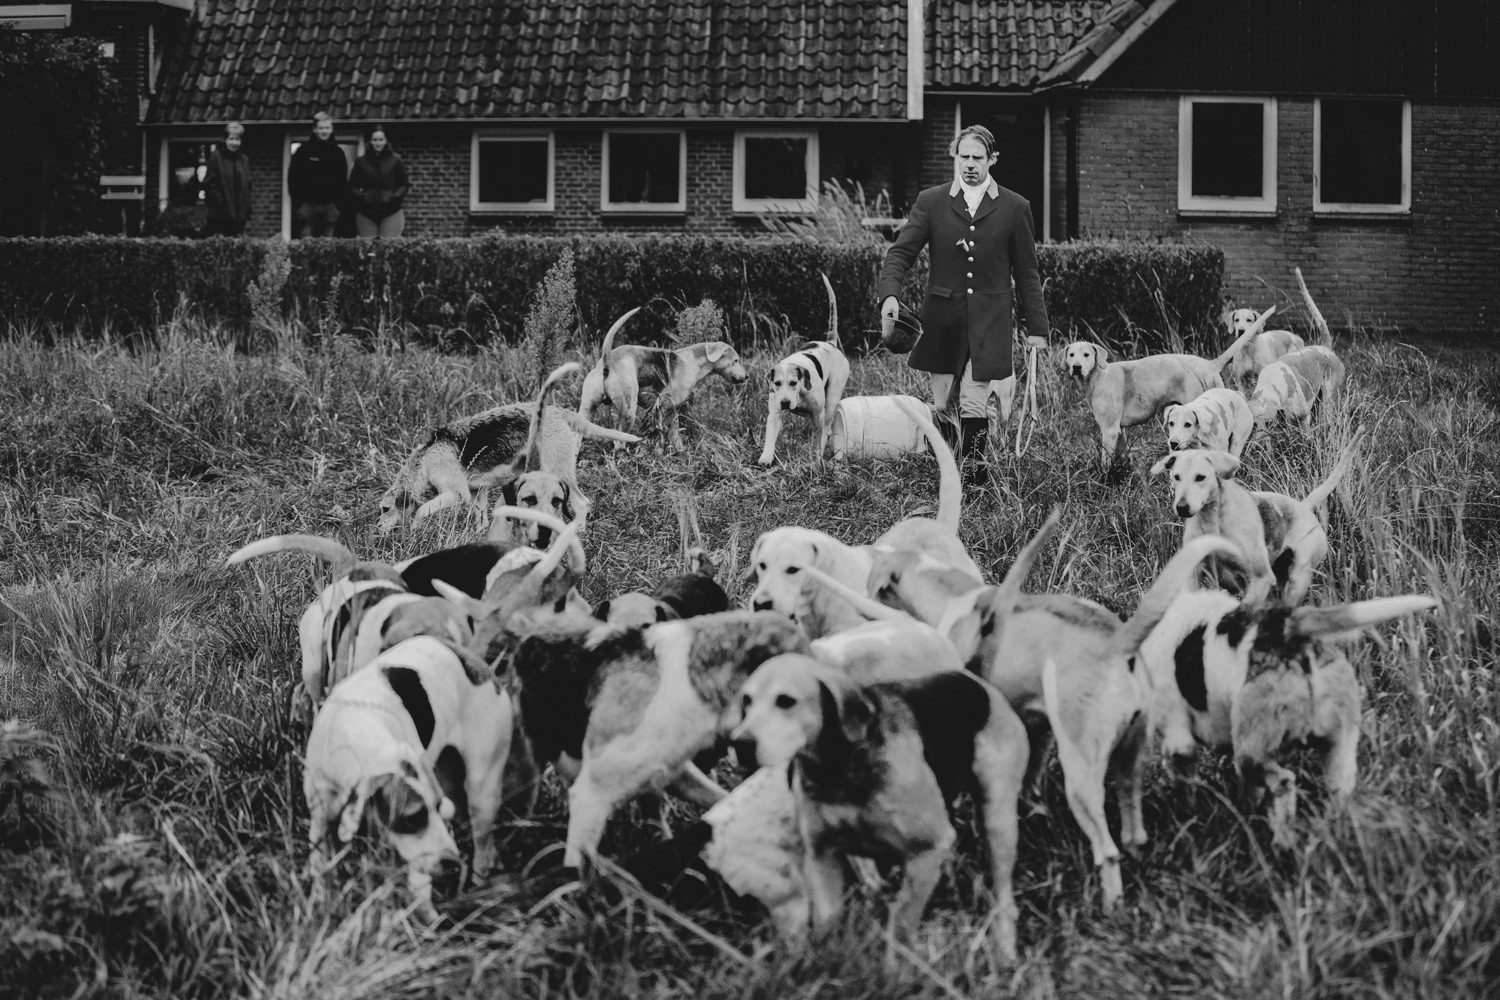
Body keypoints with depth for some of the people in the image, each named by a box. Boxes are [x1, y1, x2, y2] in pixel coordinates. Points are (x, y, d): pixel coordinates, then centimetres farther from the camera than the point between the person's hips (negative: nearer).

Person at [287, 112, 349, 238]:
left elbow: (343, 180, 13)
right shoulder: (303, 151, 2)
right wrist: (298, 203, -6)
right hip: (307, 205, -2)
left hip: (329, 207, 2)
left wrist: (339, 202, 3)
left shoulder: (337, 152, 10)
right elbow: (293, 178, 1)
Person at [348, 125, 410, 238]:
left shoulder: (395, 161, 4)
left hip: (391, 213, -1)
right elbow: (352, 186, 10)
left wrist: (395, 197, -12)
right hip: (366, 214, 1)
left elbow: (404, 185, 6)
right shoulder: (361, 162, 8)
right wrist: (360, 196, -10)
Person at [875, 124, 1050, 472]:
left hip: (988, 322, -2)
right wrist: (889, 294, -20)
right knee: (941, 405, 7)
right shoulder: (931, 202, 4)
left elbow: (1026, 273, 7)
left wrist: (1036, 328, 5)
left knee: (974, 405, -9)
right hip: (942, 320, 2)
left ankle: (972, 479, 0)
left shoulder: (1014, 208, 3)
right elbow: (901, 251, -2)